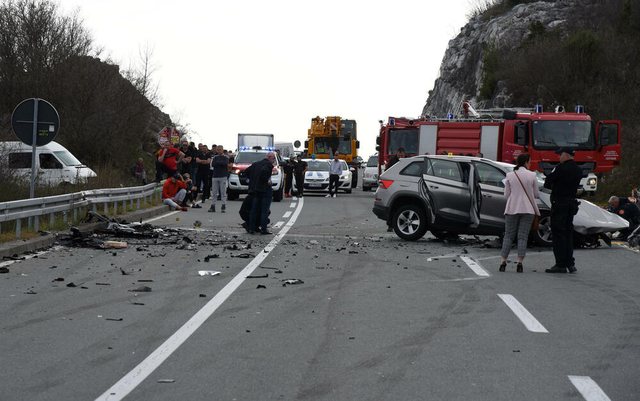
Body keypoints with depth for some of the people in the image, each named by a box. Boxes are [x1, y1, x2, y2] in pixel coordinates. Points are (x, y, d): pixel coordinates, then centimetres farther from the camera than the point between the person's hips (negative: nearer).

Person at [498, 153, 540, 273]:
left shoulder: (510, 175, -1)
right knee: (523, 236, 2)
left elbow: (506, 194, 2)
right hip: (527, 209, -1)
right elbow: (536, 194, 3)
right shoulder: (532, 176, -4)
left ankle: (503, 262, 3)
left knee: (508, 235, 8)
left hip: (512, 208, 1)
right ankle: (520, 263, -5)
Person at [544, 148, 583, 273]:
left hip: (559, 203, -8)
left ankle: (561, 264, -4)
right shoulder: (578, 170, 10)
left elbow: (547, 182, -11)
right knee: (568, 233, 15)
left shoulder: (561, 168, -15)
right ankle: (570, 263, 16)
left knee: (558, 234, -3)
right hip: (572, 203, 8)